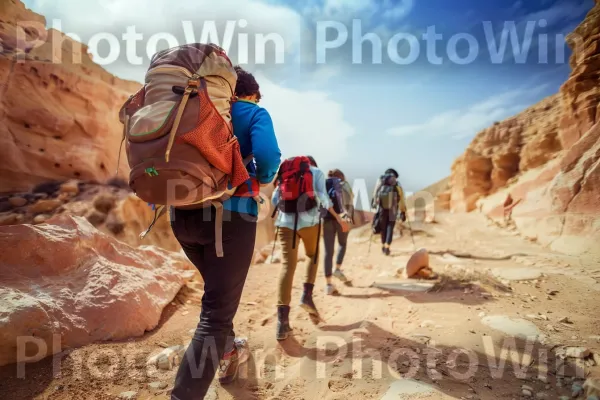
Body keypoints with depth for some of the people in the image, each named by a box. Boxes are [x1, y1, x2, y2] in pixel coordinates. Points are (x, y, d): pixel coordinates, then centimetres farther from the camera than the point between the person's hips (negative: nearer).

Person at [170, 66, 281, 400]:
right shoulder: (255, 113, 3)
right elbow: (267, 155, -17)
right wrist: (264, 179, 3)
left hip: (182, 213, 6)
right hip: (230, 213, -6)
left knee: (218, 290, 27)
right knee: (216, 310, -1)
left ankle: (228, 353, 45)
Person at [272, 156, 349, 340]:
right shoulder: (317, 172, 13)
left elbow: (275, 199, 13)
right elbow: (323, 197, -3)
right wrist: (338, 218, 0)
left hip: (286, 221, 2)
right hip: (309, 219, -2)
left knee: (288, 265, -3)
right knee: (313, 256, 24)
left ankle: (282, 321, -12)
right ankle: (307, 295, 6)